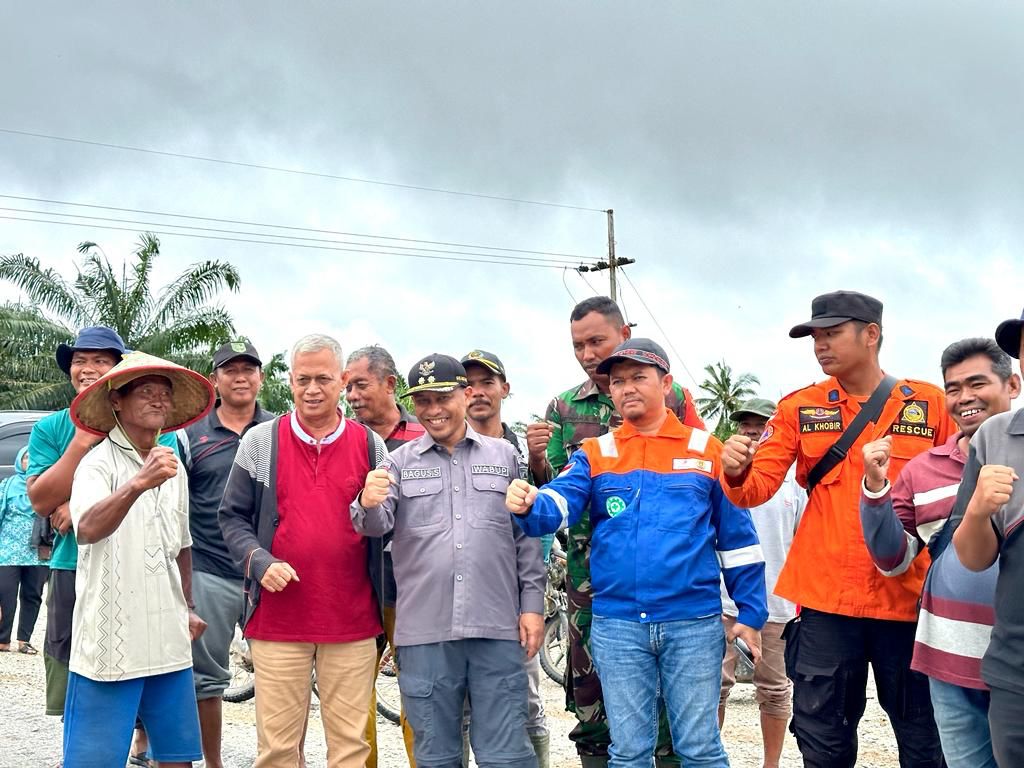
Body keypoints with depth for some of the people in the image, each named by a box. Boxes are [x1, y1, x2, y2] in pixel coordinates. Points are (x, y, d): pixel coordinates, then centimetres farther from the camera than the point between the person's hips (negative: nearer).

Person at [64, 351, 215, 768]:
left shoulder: (172, 467, 13)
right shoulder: (99, 462, -9)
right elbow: (88, 529, -29)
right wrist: (138, 483, -44)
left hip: (169, 640, 6)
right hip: (110, 641, -6)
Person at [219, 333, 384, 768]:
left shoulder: (370, 445, 7)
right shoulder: (259, 442, 5)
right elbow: (232, 516, 6)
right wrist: (260, 562, -10)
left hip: (352, 623, 1)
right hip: (277, 618, 0)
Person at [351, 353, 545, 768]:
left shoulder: (504, 455, 10)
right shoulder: (399, 461, 8)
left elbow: (526, 536, 10)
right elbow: (378, 524, -7)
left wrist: (532, 605, 3)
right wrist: (368, 505, -30)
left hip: (498, 627, 0)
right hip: (425, 630, 1)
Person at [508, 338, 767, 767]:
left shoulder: (706, 451, 3)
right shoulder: (594, 455, 6)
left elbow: (736, 537, 6)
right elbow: (560, 504, -12)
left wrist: (750, 612, 4)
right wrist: (529, 505, -34)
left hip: (694, 623, -1)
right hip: (617, 626, 2)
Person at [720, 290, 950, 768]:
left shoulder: (930, 404, 2)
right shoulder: (799, 408, 4)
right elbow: (756, 489, -3)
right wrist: (736, 472, -25)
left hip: (909, 594, 0)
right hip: (824, 596, 1)